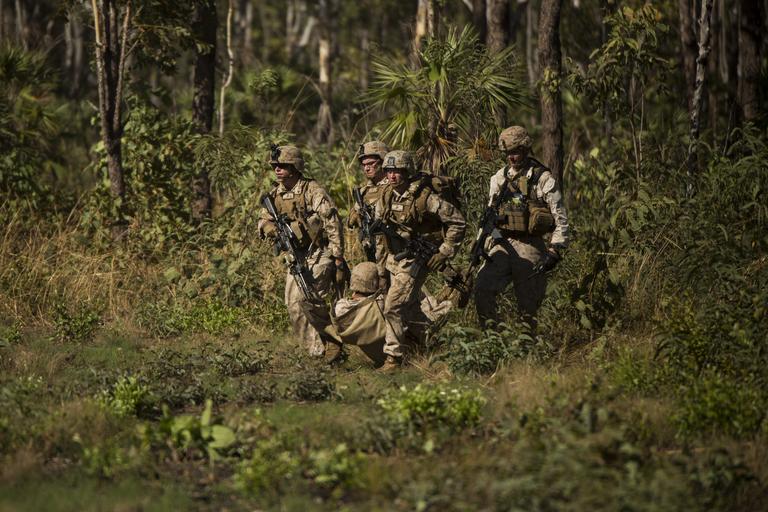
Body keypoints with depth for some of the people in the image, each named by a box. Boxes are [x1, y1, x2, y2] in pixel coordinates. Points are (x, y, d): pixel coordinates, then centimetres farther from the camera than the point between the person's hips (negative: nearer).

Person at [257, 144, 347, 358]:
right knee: (294, 305, 3)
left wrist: (338, 256, -17)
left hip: (319, 254, -8)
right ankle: (317, 350, 11)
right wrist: (274, 228, -13)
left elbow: (332, 222, -15)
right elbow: (263, 222, 12)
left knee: (306, 298, -20)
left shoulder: (311, 190, -14)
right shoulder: (275, 194, 8)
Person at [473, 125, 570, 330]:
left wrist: (555, 251, -11)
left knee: (528, 305, 2)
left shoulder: (543, 179, -4)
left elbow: (561, 219, -4)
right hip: (503, 244, 4)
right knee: (482, 289, -15)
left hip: (530, 249, -4)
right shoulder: (500, 178, 11)